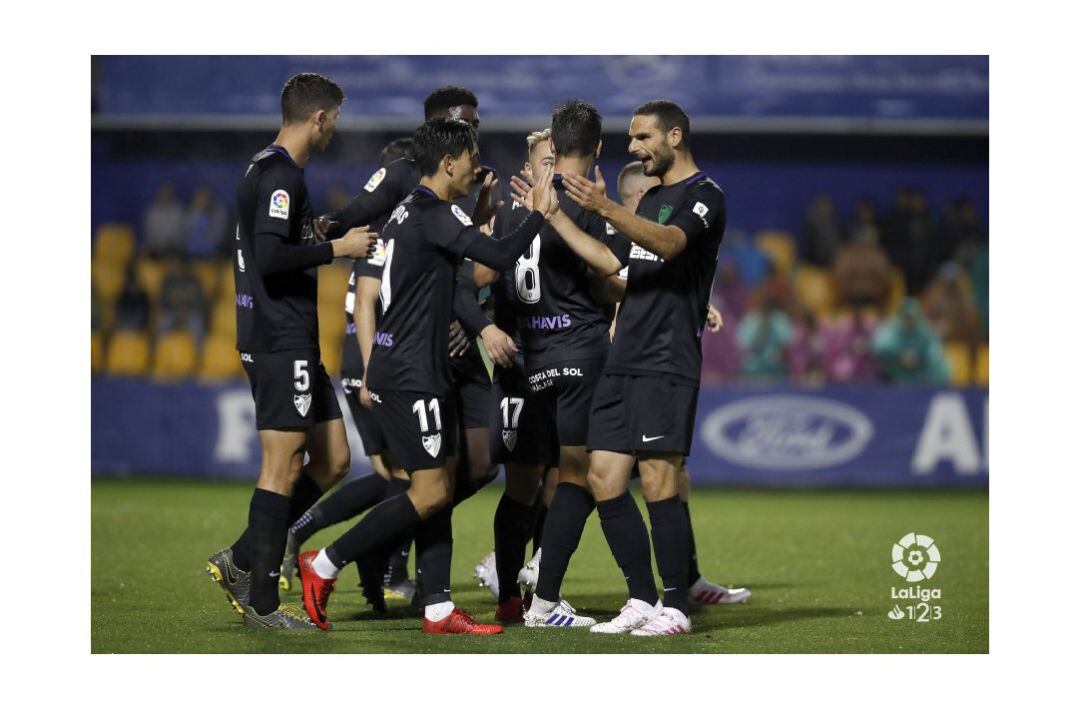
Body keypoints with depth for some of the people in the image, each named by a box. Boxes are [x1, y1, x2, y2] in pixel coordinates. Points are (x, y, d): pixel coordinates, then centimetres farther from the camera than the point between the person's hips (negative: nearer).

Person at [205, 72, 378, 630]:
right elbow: (270, 256, -25)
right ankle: (262, 602, -3)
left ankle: (240, 562, 15)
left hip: (291, 341, 10)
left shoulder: (267, 170, 18)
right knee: (283, 468, -7)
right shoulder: (280, 175, -14)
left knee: (332, 460, 12)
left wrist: (322, 235, 24)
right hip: (281, 339, -10)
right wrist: (336, 248, -16)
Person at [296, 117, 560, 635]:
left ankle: (437, 609, 7)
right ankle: (323, 566, -5)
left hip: (394, 367, 10)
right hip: (411, 374, -10)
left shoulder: (406, 213, 16)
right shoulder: (435, 214, -15)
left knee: (441, 488, 8)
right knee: (430, 493, -8)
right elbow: (501, 257, -21)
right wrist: (540, 214, -7)